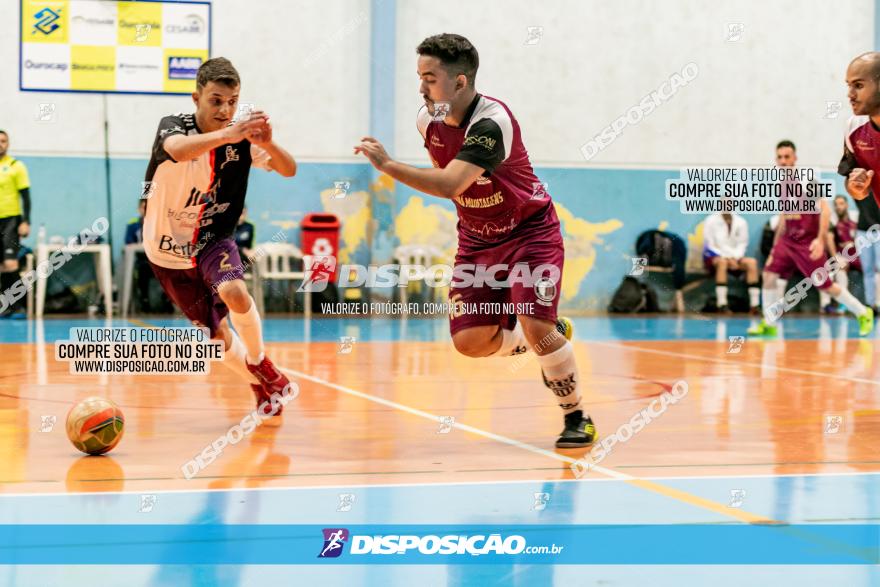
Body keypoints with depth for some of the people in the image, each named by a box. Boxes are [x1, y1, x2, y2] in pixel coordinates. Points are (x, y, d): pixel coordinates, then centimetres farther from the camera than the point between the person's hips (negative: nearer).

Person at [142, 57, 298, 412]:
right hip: (169, 252, -1)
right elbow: (178, 150, -46)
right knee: (218, 337, 3)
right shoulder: (174, 127, -22)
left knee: (234, 293, -31)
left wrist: (267, 144, -41)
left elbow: (288, 170, -19)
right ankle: (260, 384, 32)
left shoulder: (240, 138, -12)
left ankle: (259, 361, -3)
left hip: (213, 240, 1)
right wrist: (228, 134, -63)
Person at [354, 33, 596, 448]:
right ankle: (549, 338, 22)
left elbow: (450, 185, -43)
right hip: (476, 239, 7)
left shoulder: (491, 123, -30)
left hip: (529, 231, -6)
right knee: (470, 341, -8)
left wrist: (387, 165, -40)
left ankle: (577, 419, 1)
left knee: (537, 327, -22)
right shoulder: (427, 119, -7)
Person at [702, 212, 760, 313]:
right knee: (722, 261, -38)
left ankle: (755, 304, -27)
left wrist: (734, 257, -18)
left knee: (752, 262, -23)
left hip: (734, 258, 4)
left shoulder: (741, 222, 5)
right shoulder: (711, 221, -4)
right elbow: (709, 246, -9)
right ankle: (722, 304, -43)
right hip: (713, 257, -4)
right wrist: (727, 257, -20)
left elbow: (742, 244, 2)